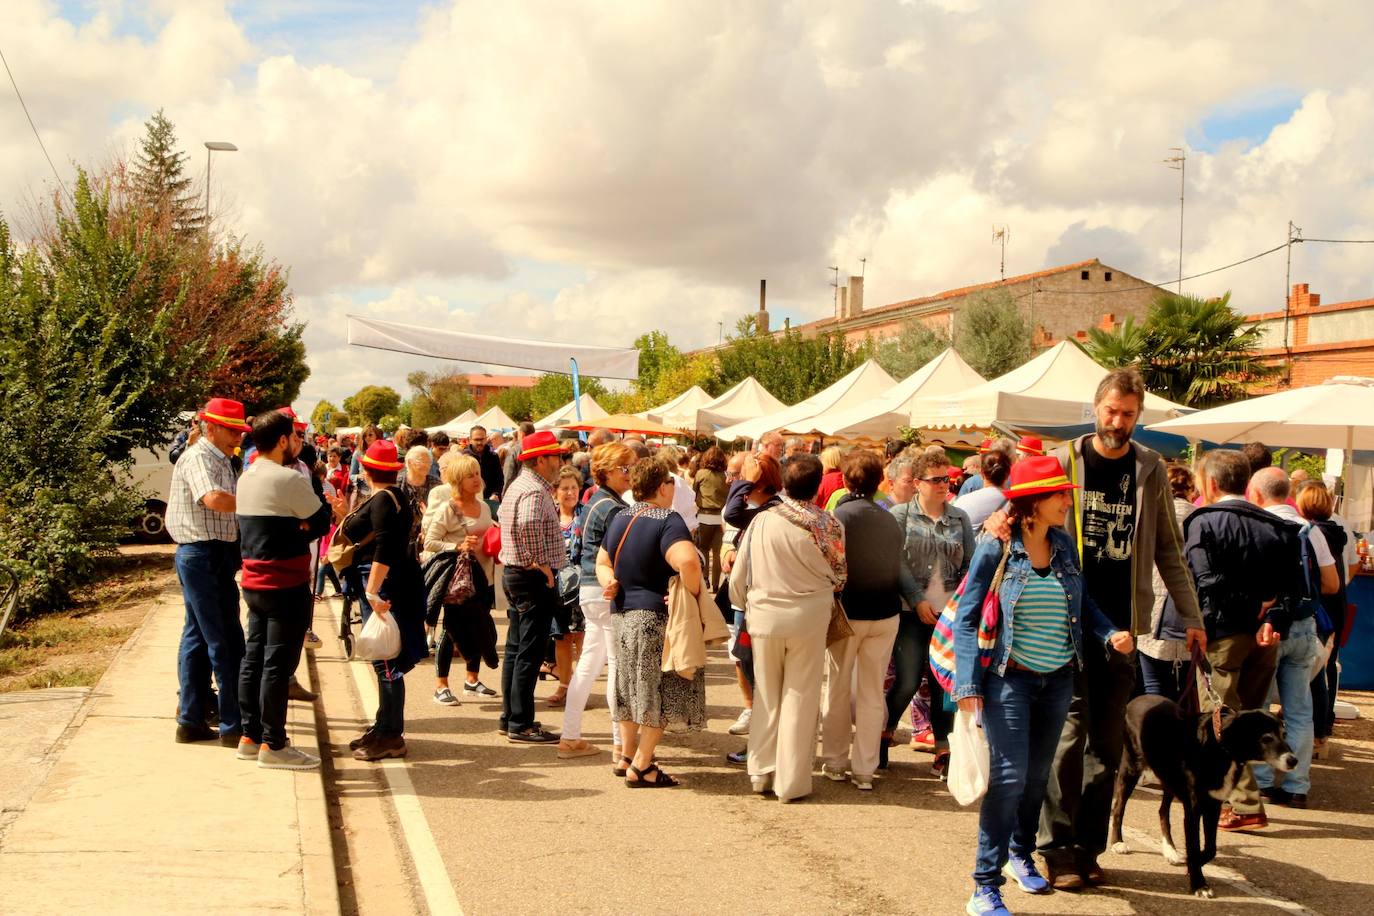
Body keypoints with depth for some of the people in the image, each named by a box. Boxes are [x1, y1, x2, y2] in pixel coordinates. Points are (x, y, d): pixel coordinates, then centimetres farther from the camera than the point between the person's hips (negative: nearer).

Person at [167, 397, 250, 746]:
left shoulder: (220, 460, 18)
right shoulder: (198, 458, -14)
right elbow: (214, 499, -32)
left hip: (215, 554, 10)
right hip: (204, 555, -10)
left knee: (198, 638, 13)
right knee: (226, 642, -6)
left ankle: (190, 720, 20)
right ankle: (233, 727, -2)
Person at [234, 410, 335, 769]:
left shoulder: (247, 479, 10)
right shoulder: (288, 480, -17)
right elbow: (320, 521, -8)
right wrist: (333, 508, 12)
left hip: (254, 583, 9)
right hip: (286, 586, -9)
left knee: (254, 658, 13)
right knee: (279, 663, -3)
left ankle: (250, 736, 21)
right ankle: (273, 745, 1)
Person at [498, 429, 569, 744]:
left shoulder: (517, 486, 15)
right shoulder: (535, 490, -18)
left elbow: (504, 516, 29)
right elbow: (528, 524, -38)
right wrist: (537, 561, -26)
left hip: (514, 573, 11)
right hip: (536, 578, -11)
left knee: (515, 649, 15)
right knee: (530, 653, -6)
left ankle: (510, 718, 22)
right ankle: (521, 725, -2)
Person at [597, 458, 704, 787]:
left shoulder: (619, 520, 10)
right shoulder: (667, 521, -17)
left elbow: (602, 562, 18)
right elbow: (687, 561, -34)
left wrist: (610, 581, -2)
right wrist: (694, 593, -19)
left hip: (622, 613, 8)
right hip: (656, 615, -8)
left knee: (632, 687, 20)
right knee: (660, 693, 1)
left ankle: (627, 755, 28)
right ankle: (641, 767, 2)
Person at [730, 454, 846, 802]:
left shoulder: (762, 520, -8)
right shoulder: (828, 524, -10)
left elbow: (739, 574, -1)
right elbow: (839, 576, -1)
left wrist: (744, 604, 18)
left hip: (765, 616, 1)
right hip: (809, 619, -1)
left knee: (766, 696, 16)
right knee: (800, 699, 7)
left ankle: (762, 772, 21)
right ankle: (791, 782, 11)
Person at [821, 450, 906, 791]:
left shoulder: (839, 516, -14)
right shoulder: (890, 520, 1)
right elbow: (897, 569, 9)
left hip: (847, 612, -3)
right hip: (886, 613, 3)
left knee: (839, 689, 11)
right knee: (872, 693, 9)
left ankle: (835, 762, 19)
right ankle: (864, 769, 12)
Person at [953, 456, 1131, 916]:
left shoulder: (1064, 546, 3)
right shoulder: (995, 550, -11)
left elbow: (1084, 603, 11)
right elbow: (967, 618, -10)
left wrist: (1110, 633, -10)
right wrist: (969, 683, -18)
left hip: (1058, 680, 5)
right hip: (1010, 678, -5)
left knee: (1038, 774, 16)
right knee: (1010, 775, -11)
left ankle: (1021, 854, 38)